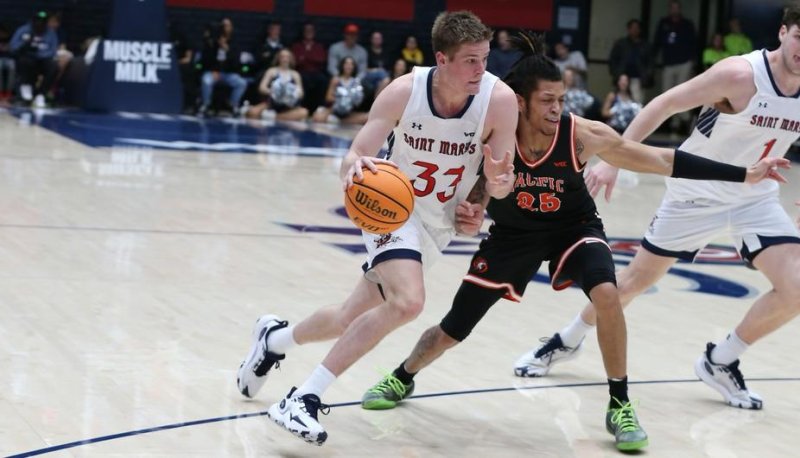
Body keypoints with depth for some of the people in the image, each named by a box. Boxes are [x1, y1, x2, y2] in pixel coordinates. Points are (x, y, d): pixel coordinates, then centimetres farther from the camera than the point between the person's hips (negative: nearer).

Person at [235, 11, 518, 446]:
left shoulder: (500, 100, -21)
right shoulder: (404, 91, -22)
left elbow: (501, 186, -13)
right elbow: (353, 158, -19)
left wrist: (498, 180, -37)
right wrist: (355, 167, -43)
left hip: (438, 223, 3)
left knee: (351, 318, 9)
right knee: (407, 301, -29)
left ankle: (275, 338, 40)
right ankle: (304, 399, -18)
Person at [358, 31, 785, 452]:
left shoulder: (582, 135, -27)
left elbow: (661, 159, -23)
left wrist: (742, 174, -24)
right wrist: (470, 214, -30)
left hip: (574, 227, -1)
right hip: (513, 234, 1)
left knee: (607, 295, -30)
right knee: (452, 330, 4)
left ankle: (620, 406, -12)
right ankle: (402, 378, 38)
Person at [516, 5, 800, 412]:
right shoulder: (740, 75, -25)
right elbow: (665, 105, -20)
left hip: (754, 199, 4)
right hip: (696, 194, -4)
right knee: (636, 279, 8)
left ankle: (720, 362, 9)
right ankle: (568, 340, 34)